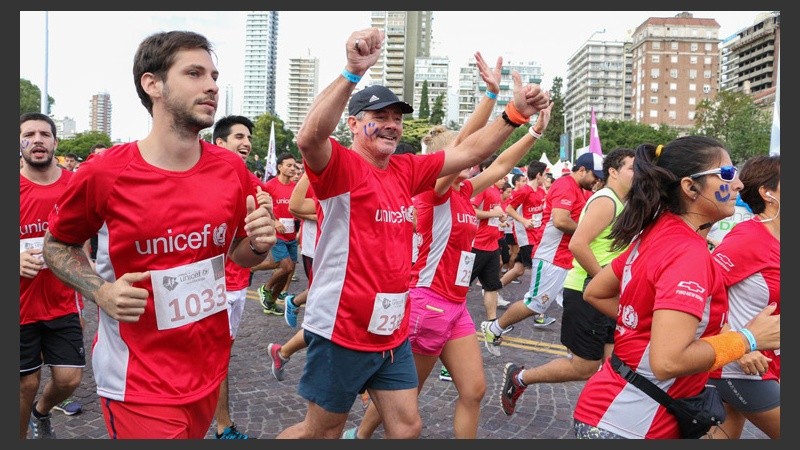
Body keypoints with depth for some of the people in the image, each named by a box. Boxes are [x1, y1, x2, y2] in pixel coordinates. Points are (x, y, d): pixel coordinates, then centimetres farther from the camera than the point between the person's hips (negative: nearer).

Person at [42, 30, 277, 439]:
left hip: (211, 369, 5)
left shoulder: (232, 169, -4)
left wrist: (258, 244, -12)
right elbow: (57, 245, 2)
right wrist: (101, 292, -15)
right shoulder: (103, 174, -15)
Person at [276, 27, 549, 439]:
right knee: (322, 431, 10)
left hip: (393, 331, 7)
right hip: (341, 331, -7)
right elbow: (309, 138, -36)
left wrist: (515, 113, -3)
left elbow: (468, 153, 10)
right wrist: (353, 72, -46)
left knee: (407, 427, 13)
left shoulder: (406, 170, 6)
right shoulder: (340, 166, -14)